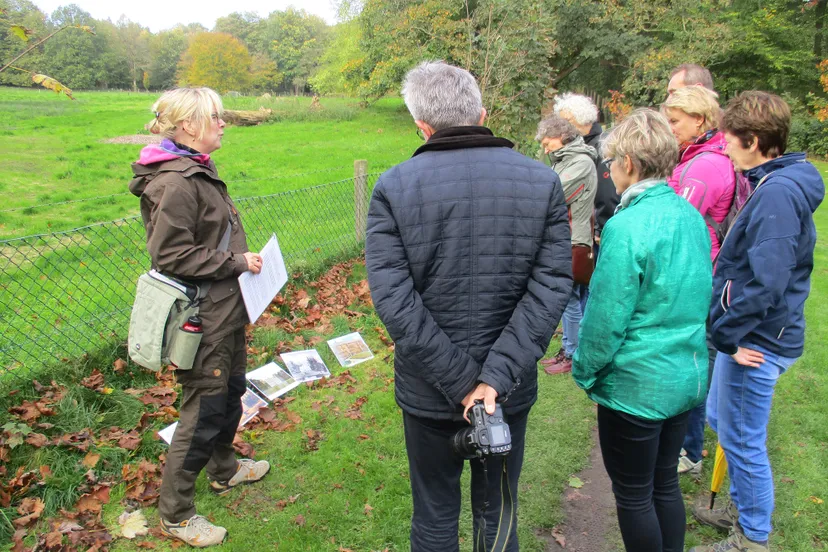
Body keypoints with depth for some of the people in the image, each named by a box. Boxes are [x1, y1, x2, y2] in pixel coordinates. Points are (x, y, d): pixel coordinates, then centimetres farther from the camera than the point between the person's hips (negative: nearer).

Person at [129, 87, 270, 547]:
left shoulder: (197, 171, 9)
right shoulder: (177, 182, -22)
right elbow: (171, 255, -25)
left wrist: (240, 259, 11)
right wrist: (236, 262, -20)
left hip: (224, 309, 10)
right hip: (203, 319, -10)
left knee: (230, 392, 24)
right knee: (203, 410, 2)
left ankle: (223, 470, 46)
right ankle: (175, 513, 22)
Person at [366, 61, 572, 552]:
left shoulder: (393, 187, -12)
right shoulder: (543, 182, -7)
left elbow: (393, 299, -18)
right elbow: (551, 287, -15)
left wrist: (461, 383, -15)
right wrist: (495, 377, -17)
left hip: (427, 392, -1)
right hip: (510, 389, 2)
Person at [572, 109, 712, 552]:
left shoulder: (628, 227, -23)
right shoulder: (691, 216, 2)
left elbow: (606, 317, -20)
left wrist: (584, 370, -5)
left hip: (637, 384, -8)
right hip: (688, 376, 8)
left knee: (633, 495, 12)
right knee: (665, 483, 24)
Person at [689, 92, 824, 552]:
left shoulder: (777, 193, -23)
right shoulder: (776, 184, 10)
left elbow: (765, 281, -28)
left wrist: (726, 333, -18)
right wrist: (725, 328, 14)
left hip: (757, 340, -10)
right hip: (752, 333, 10)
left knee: (742, 439, 5)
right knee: (722, 421, 23)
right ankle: (741, 510, 42)